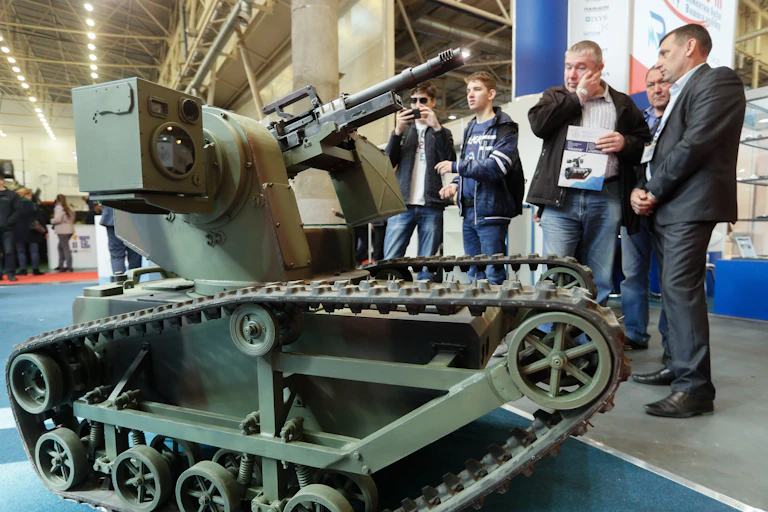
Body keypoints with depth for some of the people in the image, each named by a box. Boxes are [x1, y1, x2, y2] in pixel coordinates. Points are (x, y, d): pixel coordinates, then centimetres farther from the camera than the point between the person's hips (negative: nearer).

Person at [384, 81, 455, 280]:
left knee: (427, 267, 1)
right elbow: (388, 163, 6)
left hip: (431, 207, 0)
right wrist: (397, 132, -7)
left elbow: (450, 162, -3)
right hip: (402, 204, 1)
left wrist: (437, 127, -10)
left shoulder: (442, 133, 16)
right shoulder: (404, 129, 18)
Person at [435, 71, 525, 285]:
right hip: (469, 213, 7)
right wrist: (456, 184, 7)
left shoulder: (504, 128, -6)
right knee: (474, 275, 14)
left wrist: (455, 166, -17)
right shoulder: (470, 129, 17)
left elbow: (496, 168, -19)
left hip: (491, 213, -7)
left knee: (493, 276, -4)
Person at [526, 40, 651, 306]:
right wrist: (578, 96, 1)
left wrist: (625, 143, -8)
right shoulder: (555, 96, 16)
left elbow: (646, 145, 14)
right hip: (561, 197, -1)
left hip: (606, 198, 1)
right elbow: (538, 123, -5)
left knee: (600, 281, 5)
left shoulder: (623, 104, 16)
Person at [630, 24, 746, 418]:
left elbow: (695, 144, -17)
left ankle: (695, 387, -10)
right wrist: (641, 189, 2)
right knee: (672, 289, 11)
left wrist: (653, 191, -11)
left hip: (690, 204, -10)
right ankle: (678, 365, 21)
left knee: (681, 288, -14)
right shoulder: (679, 94, 26)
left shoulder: (718, 80, -4)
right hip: (665, 207, 10)